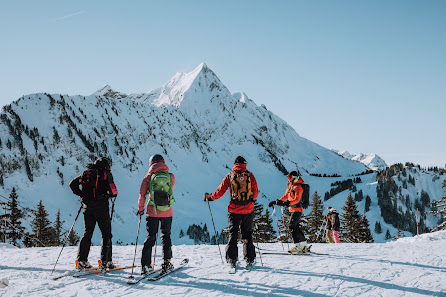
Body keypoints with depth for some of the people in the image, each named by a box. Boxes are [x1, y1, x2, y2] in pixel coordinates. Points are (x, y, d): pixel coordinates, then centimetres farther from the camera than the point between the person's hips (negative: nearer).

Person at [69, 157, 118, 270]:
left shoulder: (86, 173, 13)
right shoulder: (106, 174, -1)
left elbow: (72, 184, 8)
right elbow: (114, 191, -8)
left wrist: (82, 195, 11)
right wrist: (111, 195, 14)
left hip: (87, 208, 5)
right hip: (101, 207, -4)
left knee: (87, 234, 11)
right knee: (106, 234, 5)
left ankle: (81, 260, 3)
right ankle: (105, 261, 0)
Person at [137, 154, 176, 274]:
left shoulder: (148, 177, -3)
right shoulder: (171, 176, 0)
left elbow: (142, 195, -2)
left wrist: (140, 209, 11)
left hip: (152, 212, -1)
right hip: (167, 213, 1)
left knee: (150, 237, 7)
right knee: (166, 237, 16)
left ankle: (146, 265, 1)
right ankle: (166, 262, 12)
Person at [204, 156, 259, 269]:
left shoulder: (229, 176, -4)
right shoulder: (250, 176, -1)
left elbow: (220, 192, -3)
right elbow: (255, 193, 6)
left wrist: (209, 197, 14)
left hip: (234, 210, -1)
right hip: (248, 210, 1)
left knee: (233, 235, 8)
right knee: (247, 235, 11)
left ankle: (232, 260, 5)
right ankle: (250, 259, 10)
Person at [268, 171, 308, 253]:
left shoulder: (297, 187, -12)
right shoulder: (290, 186, 17)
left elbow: (297, 199, -24)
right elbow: (285, 196, 26)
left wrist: (288, 203, -38)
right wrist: (275, 202, 22)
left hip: (297, 209, -9)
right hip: (293, 209, 9)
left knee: (291, 226, -13)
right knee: (296, 227, 9)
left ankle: (298, 245, -14)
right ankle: (305, 246, 13)